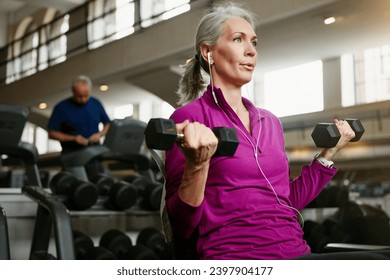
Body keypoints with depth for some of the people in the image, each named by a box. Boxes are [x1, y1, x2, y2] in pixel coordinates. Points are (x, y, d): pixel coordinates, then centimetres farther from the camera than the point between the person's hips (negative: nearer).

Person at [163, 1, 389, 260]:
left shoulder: (270, 122, 16)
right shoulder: (190, 117, -4)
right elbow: (181, 226, -8)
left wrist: (329, 153, 19)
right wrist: (197, 165, -25)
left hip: (297, 252, 7)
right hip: (233, 255, -6)